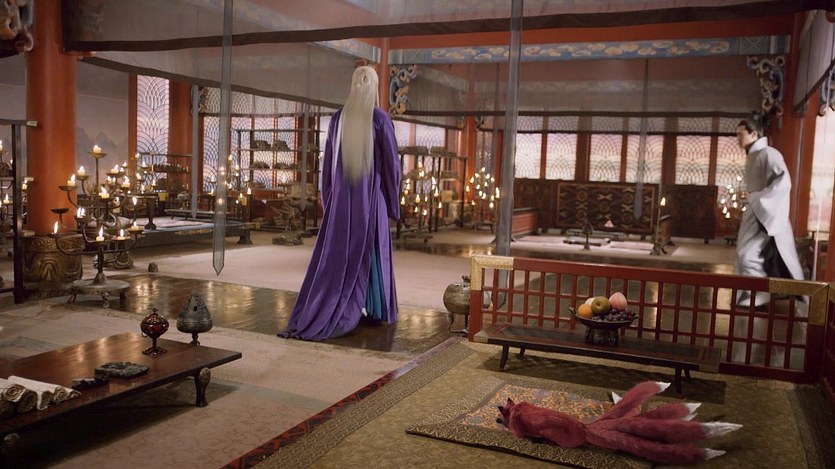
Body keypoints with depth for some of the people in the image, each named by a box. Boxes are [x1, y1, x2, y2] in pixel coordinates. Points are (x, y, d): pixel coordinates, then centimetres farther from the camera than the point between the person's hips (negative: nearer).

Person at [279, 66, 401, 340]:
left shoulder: (338, 119, 3)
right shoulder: (381, 119, -8)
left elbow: (328, 162, 8)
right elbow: (391, 162, -6)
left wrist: (328, 199, 17)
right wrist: (392, 199, 6)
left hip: (342, 197, 3)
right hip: (371, 197, -3)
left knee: (337, 254, 7)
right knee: (369, 253, 7)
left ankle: (315, 313, 7)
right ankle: (374, 308, 13)